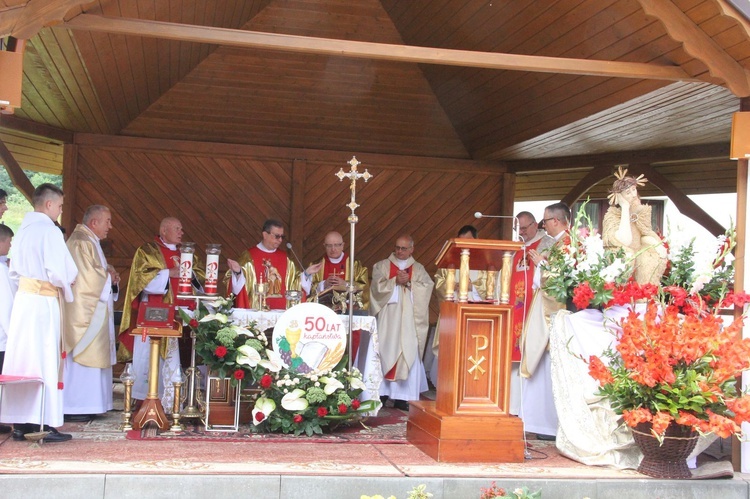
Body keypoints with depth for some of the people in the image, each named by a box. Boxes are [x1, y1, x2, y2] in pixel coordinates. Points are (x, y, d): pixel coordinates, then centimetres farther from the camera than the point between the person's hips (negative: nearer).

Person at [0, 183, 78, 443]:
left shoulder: (23, 229, 11)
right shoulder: (50, 231, -12)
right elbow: (61, 272, -17)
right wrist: (67, 284, 2)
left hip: (23, 298, 7)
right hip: (44, 302, -7)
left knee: (21, 359, 9)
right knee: (45, 360, -3)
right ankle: (45, 423, 0)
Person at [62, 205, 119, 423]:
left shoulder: (90, 241, 18)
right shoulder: (81, 242, -16)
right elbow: (88, 277, -23)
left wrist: (109, 275, 3)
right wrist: (109, 276, -5)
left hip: (92, 311, 11)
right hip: (82, 311, -10)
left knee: (91, 358, 10)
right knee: (82, 357, -7)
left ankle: (82, 406, 15)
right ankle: (73, 407, -1)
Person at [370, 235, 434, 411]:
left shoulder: (418, 269, 13)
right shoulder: (382, 266, 10)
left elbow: (428, 287, -2)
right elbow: (377, 286, -5)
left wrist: (409, 282, -13)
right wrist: (396, 281, -15)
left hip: (409, 320, 1)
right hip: (387, 318, 0)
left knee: (408, 355, -4)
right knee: (385, 353, -3)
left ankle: (402, 397, -2)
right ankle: (382, 393, 4)